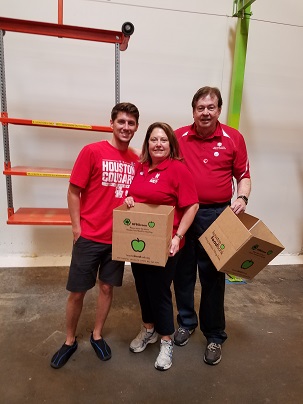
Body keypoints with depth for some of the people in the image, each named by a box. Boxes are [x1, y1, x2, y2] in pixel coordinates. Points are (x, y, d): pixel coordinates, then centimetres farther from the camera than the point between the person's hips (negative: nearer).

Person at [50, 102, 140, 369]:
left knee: (107, 287, 16)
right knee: (77, 292, 9)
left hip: (118, 238, 4)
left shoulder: (136, 160, 2)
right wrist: (77, 229, -9)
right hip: (89, 236, -3)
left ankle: (97, 335, 38)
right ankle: (70, 341, 33)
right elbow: (73, 192, -8)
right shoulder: (92, 152, -10)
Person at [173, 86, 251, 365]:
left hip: (216, 214, -1)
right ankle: (187, 321, 34)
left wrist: (242, 198, -13)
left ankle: (215, 336, 22)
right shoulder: (179, 137, 2)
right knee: (183, 271, 12)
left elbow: (243, 175, 5)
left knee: (212, 275, 5)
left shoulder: (234, 138, 1)